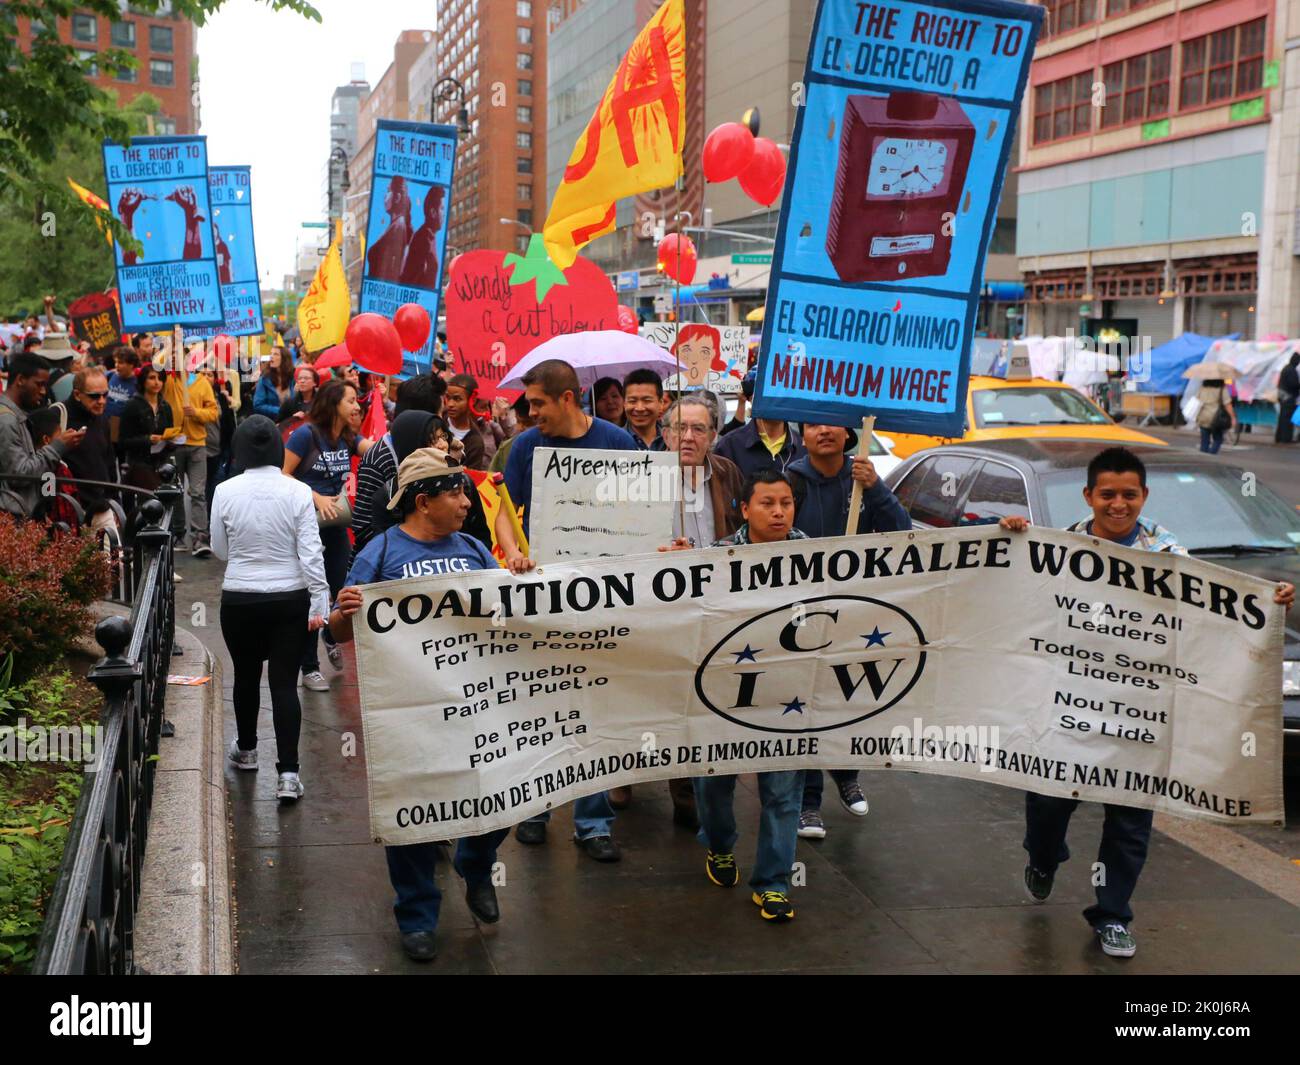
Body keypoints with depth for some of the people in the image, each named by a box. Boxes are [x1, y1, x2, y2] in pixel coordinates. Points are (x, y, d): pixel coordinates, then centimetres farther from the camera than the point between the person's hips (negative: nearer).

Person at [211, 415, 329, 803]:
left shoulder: (225, 491, -7)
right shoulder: (298, 492, -10)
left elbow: (220, 551, 3)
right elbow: (310, 553, -10)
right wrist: (320, 602, -6)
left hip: (239, 600, 1)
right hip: (290, 600, -1)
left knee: (246, 676, 20)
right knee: (285, 683, 3)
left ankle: (246, 750, 40)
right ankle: (288, 773, -3)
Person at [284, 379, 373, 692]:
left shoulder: (348, 438, 4)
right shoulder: (306, 434, -14)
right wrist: (316, 497, -23)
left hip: (336, 524, 6)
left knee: (342, 587, 9)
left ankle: (332, 638, 41)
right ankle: (309, 668, 11)